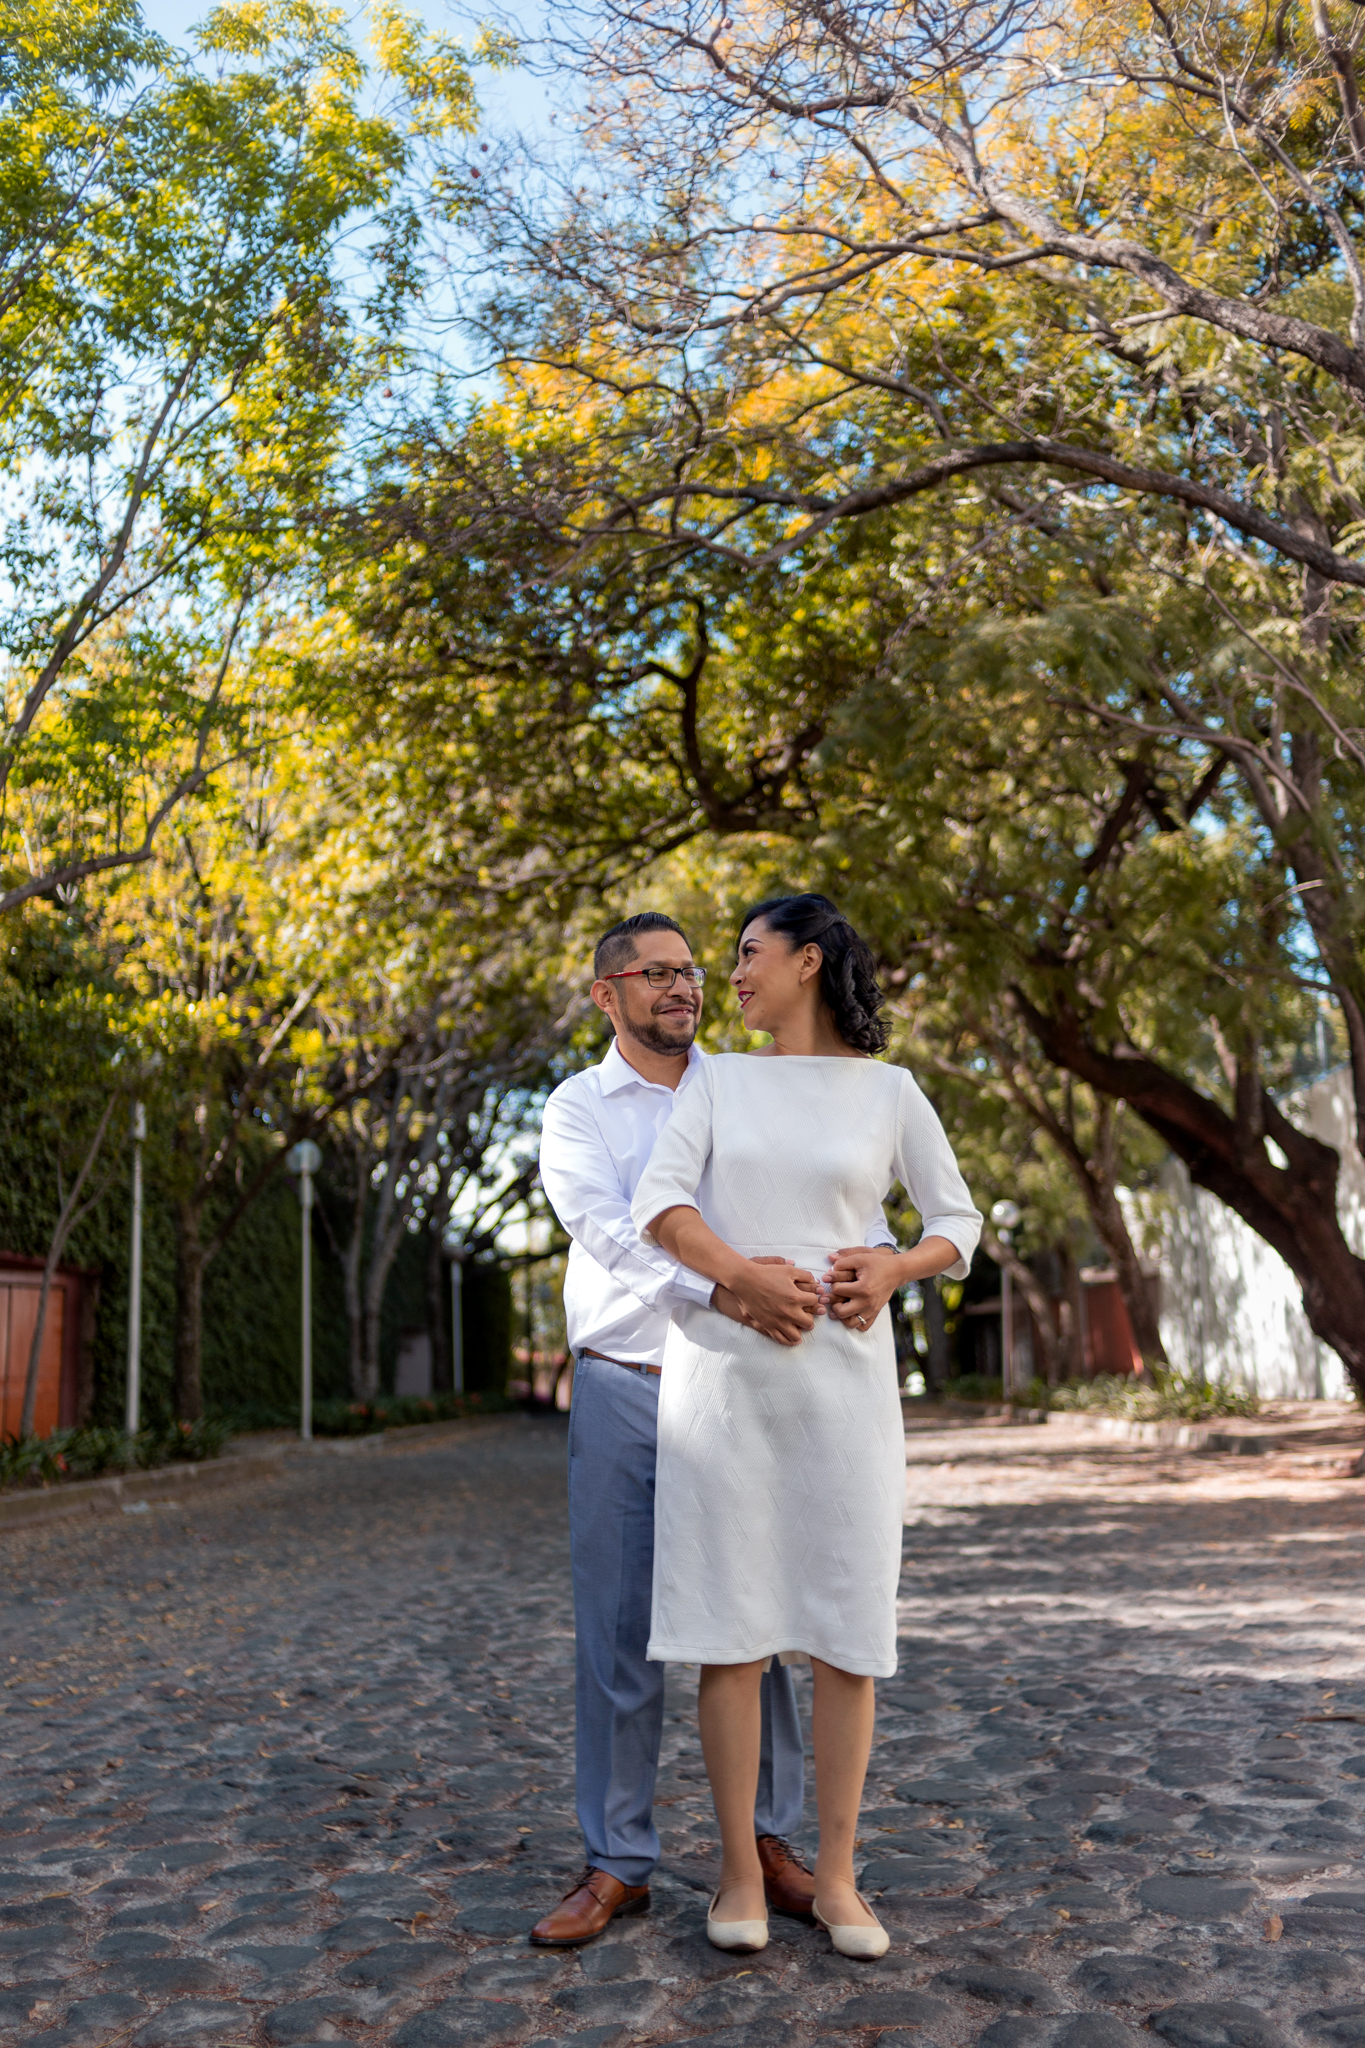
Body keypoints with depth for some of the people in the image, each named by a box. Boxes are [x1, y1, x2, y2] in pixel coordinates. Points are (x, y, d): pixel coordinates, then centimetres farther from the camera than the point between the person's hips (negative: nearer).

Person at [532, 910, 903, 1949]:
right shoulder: (576, 1109, -1)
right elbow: (607, 1228, -19)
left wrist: (872, 1247, -30)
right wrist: (720, 1287, -36)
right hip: (622, 1393, -1)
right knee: (618, 1633, 4)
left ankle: (768, 1840, 22)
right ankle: (618, 1864, 16)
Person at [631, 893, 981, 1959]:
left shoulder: (889, 1090, 5)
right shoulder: (720, 1080, 8)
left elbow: (957, 1221, 11)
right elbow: (658, 1204, -4)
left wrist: (896, 1270, -9)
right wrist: (743, 1275, -20)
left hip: (842, 1370, 0)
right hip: (723, 1364, 1)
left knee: (846, 1618, 3)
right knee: (731, 1615, 2)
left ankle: (836, 1873, 17)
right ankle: (740, 1868, 16)